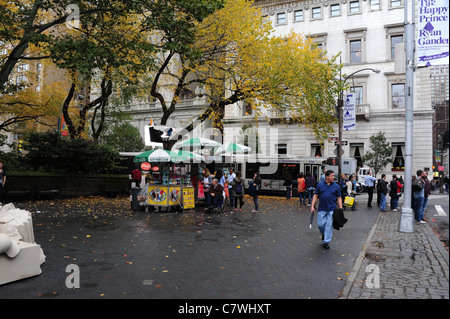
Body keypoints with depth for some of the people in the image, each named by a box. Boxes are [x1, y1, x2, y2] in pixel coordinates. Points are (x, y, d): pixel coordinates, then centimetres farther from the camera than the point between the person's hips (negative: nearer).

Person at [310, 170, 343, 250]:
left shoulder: (336, 186, 2)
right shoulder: (320, 185, 2)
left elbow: (339, 198, 5)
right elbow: (315, 196, 5)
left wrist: (340, 209, -2)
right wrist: (312, 206, -2)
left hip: (331, 209, -1)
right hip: (321, 209, 1)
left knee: (329, 225, 0)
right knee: (320, 224, 2)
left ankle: (326, 242, 10)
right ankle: (324, 234, 34)